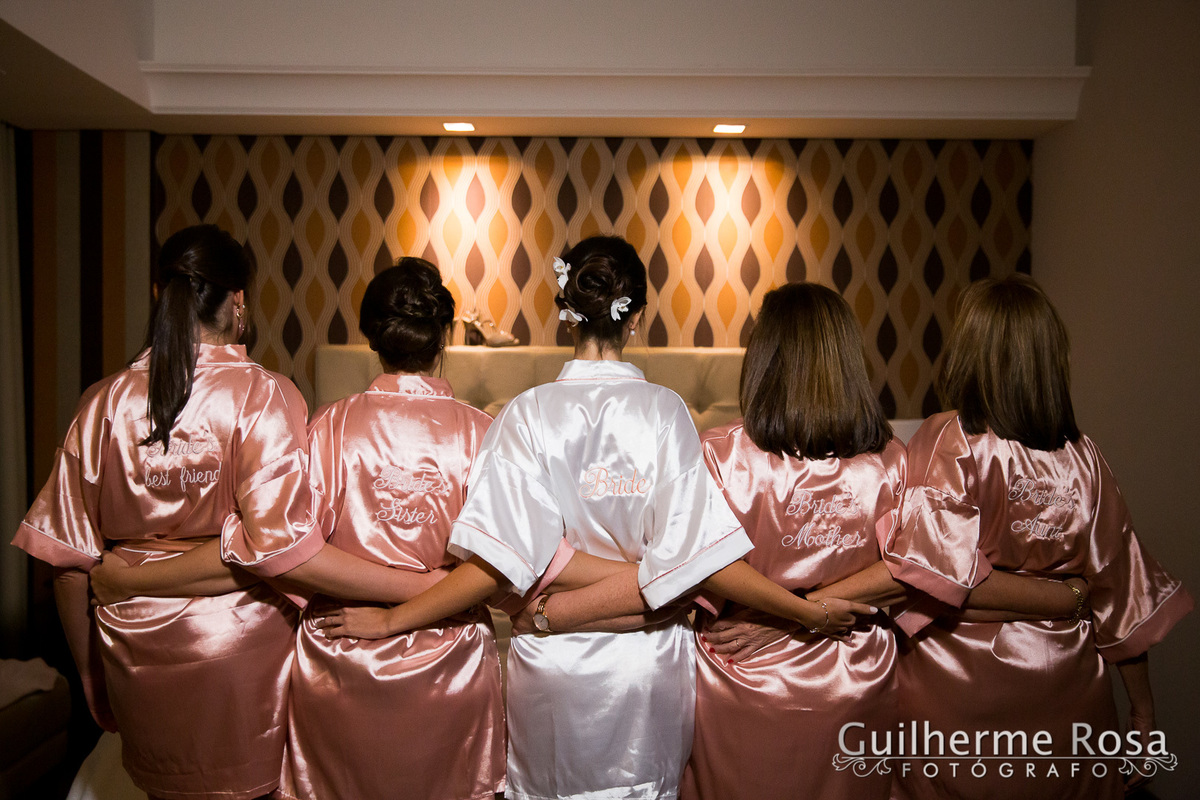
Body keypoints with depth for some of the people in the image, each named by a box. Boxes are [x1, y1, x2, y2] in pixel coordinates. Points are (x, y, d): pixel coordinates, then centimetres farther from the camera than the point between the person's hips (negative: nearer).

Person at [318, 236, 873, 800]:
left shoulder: (529, 415, -13)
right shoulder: (665, 412, -13)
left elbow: (497, 563, -17)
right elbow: (699, 553, -15)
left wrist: (392, 620, -6)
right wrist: (811, 612, -3)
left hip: (552, 666, 0)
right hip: (648, 668, 0)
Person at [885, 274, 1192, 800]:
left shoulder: (948, 440, -16)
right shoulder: (1082, 457, -1)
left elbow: (932, 564, -28)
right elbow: (1123, 589, 4)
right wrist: (1142, 707, 13)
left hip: (957, 686, -4)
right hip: (1063, 693, 4)